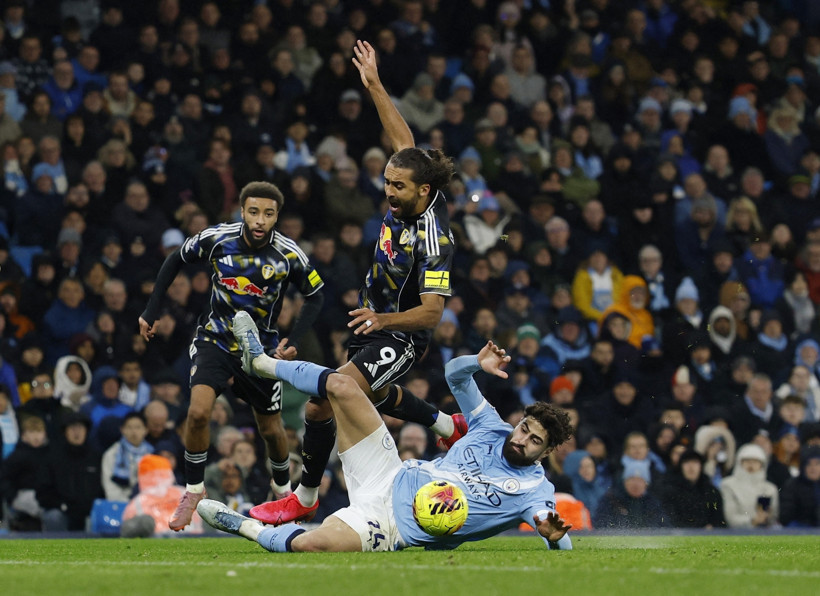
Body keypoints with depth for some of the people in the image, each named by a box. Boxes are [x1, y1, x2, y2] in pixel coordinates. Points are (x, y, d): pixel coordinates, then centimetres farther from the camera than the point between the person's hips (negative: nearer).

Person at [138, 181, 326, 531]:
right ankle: (194, 489, -2)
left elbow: (315, 296, 0)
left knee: (271, 430, 11)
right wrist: (152, 312, 1)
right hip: (216, 340, 0)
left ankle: (282, 489, 41)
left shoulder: (289, 256, -16)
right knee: (198, 412, -22)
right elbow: (175, 261, 3)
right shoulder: (217, 239, -15)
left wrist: (293, 341, -12)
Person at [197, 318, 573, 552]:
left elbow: (563, 547, -22)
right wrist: (478, 364, -10)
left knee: (310, 544, -34)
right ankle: (261, 363, 20)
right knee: (341, 385, -4)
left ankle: (246, 528, -6)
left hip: (392, 525, -6)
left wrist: (552, 533, -45)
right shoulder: (493, 431, 6)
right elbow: (454, 374, 11)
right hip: (390, 478, 6)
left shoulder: (534, 490, -10)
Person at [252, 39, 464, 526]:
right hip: (374, 326, 10)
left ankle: (306, 497, -3)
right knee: (376, 394, 35)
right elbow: (405, 142, 4)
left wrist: (384, 320, -45)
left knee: (322, 404, -20)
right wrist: (374, 85, 2)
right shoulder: (411, 197, -10)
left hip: (400, 337, -10)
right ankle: (451, 426, 57)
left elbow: (432, 312, -31)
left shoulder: (433, 239, -31)